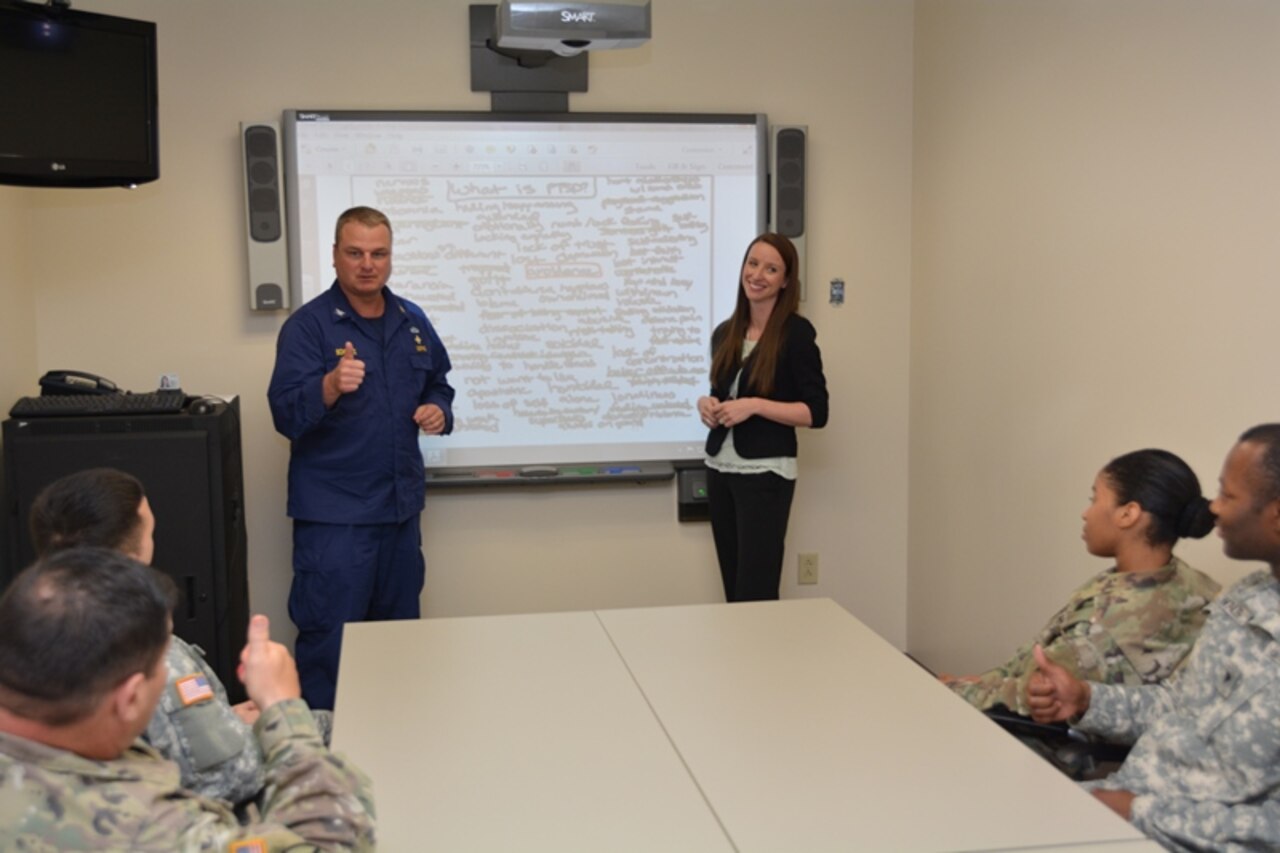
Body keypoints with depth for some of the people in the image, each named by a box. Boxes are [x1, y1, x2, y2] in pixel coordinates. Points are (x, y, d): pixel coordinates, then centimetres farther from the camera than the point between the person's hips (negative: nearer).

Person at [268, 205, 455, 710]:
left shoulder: (412, 322, 7)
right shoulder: (308, 325, -11)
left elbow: (438, 383, 22)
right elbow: (286, 414, -21)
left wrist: (439, 410, -1)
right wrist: (331, 387, -40)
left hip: (401, 506, 6)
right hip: (334, 514, -6)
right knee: (328, 640, 0)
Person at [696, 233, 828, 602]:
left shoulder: (796, 332, -8)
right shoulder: (724, 333, 10)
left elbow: (816, 413, -11)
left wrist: (754, 405, -20)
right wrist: (707, 405, -1)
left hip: (765, 473, -6)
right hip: (720, 469, 6)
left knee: (755, 593, -4)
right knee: (734, 590, 9)